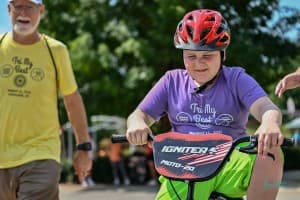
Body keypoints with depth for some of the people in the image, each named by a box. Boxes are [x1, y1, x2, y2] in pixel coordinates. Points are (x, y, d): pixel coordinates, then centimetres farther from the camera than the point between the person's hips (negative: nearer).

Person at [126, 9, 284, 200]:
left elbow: (267, 108, -11)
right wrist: (137, 125, -18)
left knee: (271, 154, -31)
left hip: (231, 167, -1)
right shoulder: (173, 81, 13)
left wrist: (270, 124, -38)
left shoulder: (236, 79, 6)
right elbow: (140, 114, 10)